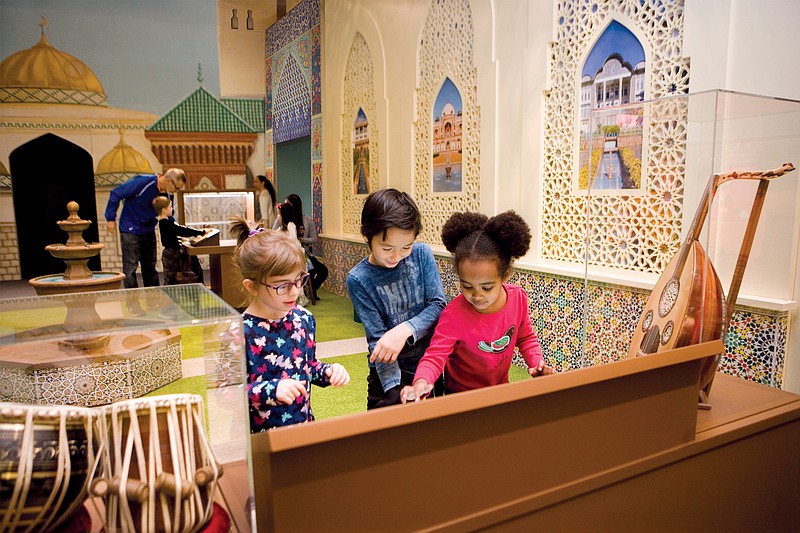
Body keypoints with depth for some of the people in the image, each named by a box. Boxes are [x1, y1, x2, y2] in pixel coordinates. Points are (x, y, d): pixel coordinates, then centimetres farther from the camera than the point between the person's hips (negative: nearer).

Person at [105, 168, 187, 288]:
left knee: (150, 267, 11)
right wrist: (111, 219, -14)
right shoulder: (143, 182, -23)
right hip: (130, 231, -6)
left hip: (149, 232, 6)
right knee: (130, 267, -6)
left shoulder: (168, 193, -3)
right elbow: (116, 194, -16)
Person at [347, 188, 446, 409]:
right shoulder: (358, 279, -16)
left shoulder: (422, 254, -10)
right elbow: (377, 339, -17)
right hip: (390, 370, -2)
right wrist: (394, 389, -26)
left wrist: (405, 329, -29)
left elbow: (438, 305, -12)